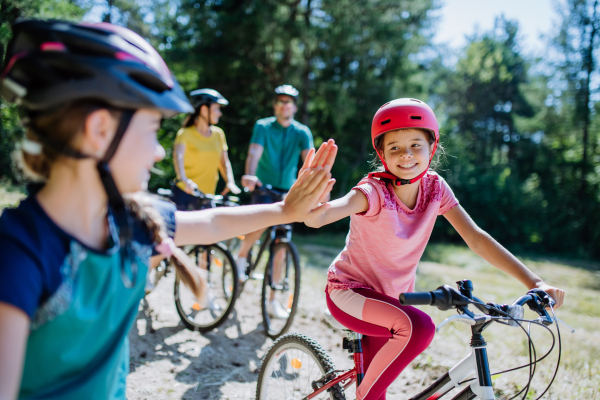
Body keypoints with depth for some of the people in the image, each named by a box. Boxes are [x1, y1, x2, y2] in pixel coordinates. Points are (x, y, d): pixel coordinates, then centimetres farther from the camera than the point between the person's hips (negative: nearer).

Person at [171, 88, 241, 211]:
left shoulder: (218, 134, 10)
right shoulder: (186, 133, -6)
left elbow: (224, 162, 10)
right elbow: (178, 156, -23)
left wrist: (230, 182, -9)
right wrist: (184, 180, -42)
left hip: (207, 196, 4)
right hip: (185, 193, -4)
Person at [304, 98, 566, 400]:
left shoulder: (435, 188, -10)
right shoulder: (375, 191, -25)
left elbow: (476, 238, -13)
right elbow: (319, 216, -45)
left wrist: (535, 283, -22)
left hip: (393, 295, 6)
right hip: (350, 292, -6)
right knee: (419, 327, -31)